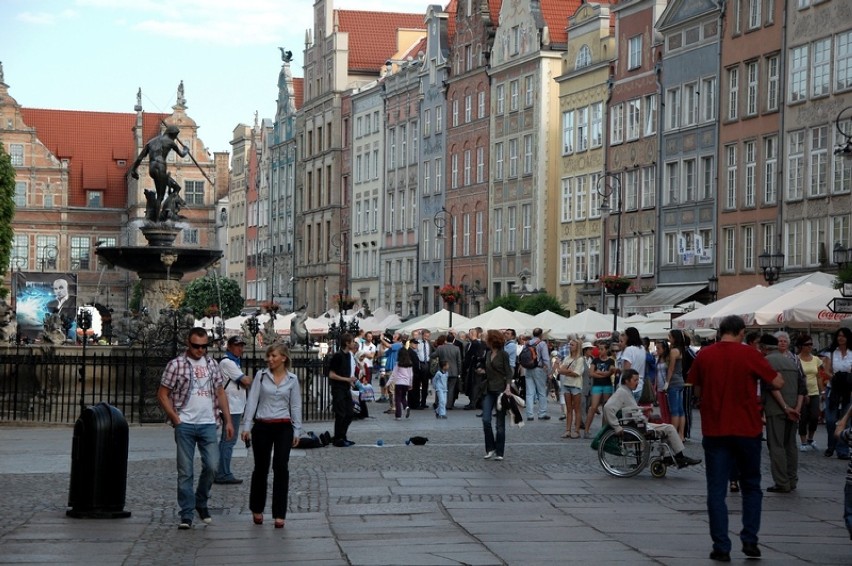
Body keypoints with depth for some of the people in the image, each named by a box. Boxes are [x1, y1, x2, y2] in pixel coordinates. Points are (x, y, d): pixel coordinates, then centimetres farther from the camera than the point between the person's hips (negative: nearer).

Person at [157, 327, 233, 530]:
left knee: (212, 466, -4)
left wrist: (228, 420, 11)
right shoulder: (176, 365, -1)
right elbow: (162, 394, -1)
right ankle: (186, 515, 6)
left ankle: (201, 502, 20)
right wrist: (175, 419, -7)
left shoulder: (212, 365, 12)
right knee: (185, 471, 0)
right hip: (185, 425, -3)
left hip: (208, 424, 3)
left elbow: (220, 393, 17)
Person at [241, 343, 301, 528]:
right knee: (261, 468, 6)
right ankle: (257, 509, 26)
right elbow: (252, 401, 1)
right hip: (262, 426, 0)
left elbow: (295, 406, 7)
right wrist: (247, 426, -5)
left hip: (283, 427, 0)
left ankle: (279, 514, -6)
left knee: (281, 466, -10)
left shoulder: (292, 379, 4)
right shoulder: (261, 376, 2)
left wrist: (297, 430, 4)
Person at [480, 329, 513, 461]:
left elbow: (508, 372, -10)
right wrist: (483, 371, 8)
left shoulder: (503, 354, -6)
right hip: (488, 390, 5)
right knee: (486, 420, -6)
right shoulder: (488, 353, 12)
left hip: (500, 390, -5)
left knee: (500, 423, 0)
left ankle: (499, 452, 6)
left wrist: (508, 387, -22)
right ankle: (490, 449, 6)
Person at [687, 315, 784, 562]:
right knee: (751, 487, 15)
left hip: (714, 430, 1)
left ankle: (721, 548, 2)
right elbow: (778, 383, -6)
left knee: (716, 491, 5)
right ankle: (749, 540, 9)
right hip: (747, 429, -1)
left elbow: (697, 390, 9)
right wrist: (758, 377, 12)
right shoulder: (749, 354, -9)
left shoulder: (704, 355, -1)